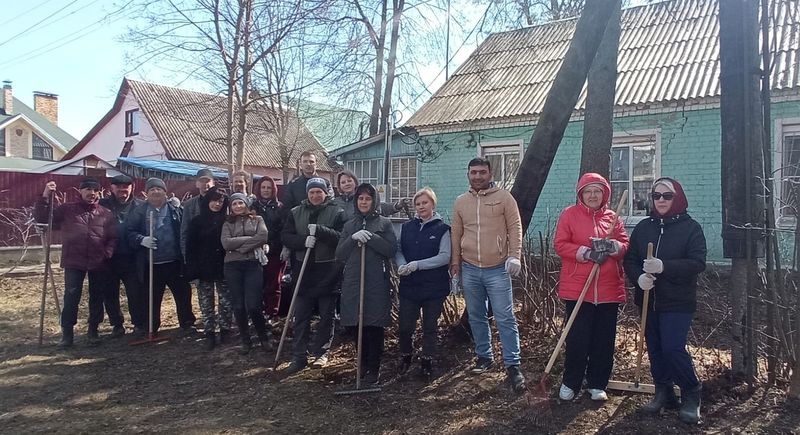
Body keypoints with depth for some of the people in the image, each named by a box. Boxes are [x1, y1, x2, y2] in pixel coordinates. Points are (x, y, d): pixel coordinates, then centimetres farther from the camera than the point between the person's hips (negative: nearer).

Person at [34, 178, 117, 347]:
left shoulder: (106, 214, 6)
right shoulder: (67, 209, 4)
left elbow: (113, 237, 7)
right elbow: (41, 218, 1)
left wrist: (107, 254, -8)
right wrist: (45, 197, -11)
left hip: (98, 263, 2)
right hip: (74, 262, -1)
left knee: (97, 297, 9)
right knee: (71, 297, -4)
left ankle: (93, 330, 23)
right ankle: (67, 333, 8)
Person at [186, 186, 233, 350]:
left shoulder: (227, 220, 3)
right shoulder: (197, 221, 1)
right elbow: (190, 246, 0)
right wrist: (191, 269, -7)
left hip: (223, 267, 0)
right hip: (204, 268, 0)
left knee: (226, 302, 3)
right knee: (206, 303, 5)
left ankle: (225, 330, 17)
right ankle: (209, 334, 14)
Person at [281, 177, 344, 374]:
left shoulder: (337, 212, -3)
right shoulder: (296, 213, 8)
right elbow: (286, 236, 2)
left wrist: (319, 230, -24)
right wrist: (303, 240, -17)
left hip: (328, 271, -2)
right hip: (303, 270, 3)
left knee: (326, 315, 9)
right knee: (301, 316, 6)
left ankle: (321, 352, 23)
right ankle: (299, 356, 14)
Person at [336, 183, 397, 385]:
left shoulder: (384, 223, 5)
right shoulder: (349, 225, 15)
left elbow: (392, 249, -7)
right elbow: (339, 255, 7)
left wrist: (370, 237, -16)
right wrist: (353, 238, -9)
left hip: (377, 283, -3)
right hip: (352, 282, 3)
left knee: (374, 327, -1)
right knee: (354, 326, 5)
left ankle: (374, 368, 13)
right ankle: (364, 362, 26)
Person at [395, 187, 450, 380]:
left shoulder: (442, 229, -3)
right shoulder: (406, 227, 8)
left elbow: (445, 257, -12)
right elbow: (397, 249, 5)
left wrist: (417, 265, -19)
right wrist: (402, 265, -17)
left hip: (434, 286, -2)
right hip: (409, 285, 2)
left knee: (430, 327, 9)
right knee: (405, 326, 4)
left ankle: (427, 361, 25)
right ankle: (405, 357, 29)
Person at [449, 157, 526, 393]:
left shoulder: (504, 197, -1)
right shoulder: (461, 202, 9)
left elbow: (515, 227, -3)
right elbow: (456, 234, 12)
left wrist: (514, 256, -13)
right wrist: (455, 264, 10)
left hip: (498, 269, -4)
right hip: (470, 269, 4)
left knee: (505, 319, -4)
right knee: (476, 317, 14)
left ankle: (513, 365, 2)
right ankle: (484, 356, 29)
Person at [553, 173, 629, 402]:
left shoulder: (613, 218, 11)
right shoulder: (569, 214, 1)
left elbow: (625, 245, 7)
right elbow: (560, 244, -6)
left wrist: (613, 246, -15)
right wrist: (586, 252, -19)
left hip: (608, 289, 4)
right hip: (577, 289, -3)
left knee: (604, 340, 9)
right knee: (578, 338, -1)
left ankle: (597, 384, 23)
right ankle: (570, 383, 16)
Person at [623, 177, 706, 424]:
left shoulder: (691, 227, -5)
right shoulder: (643, 227, 7)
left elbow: (698, 263, -13)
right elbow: (630, 259, 6)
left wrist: (664, 267, -26)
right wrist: (639, 277, -16)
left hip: (678, 302, -4)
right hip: (648, 300, 5)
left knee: (673, 349, -11)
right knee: (655, 349, 10)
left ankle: (691, 395, 10)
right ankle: (663, 393, 25)